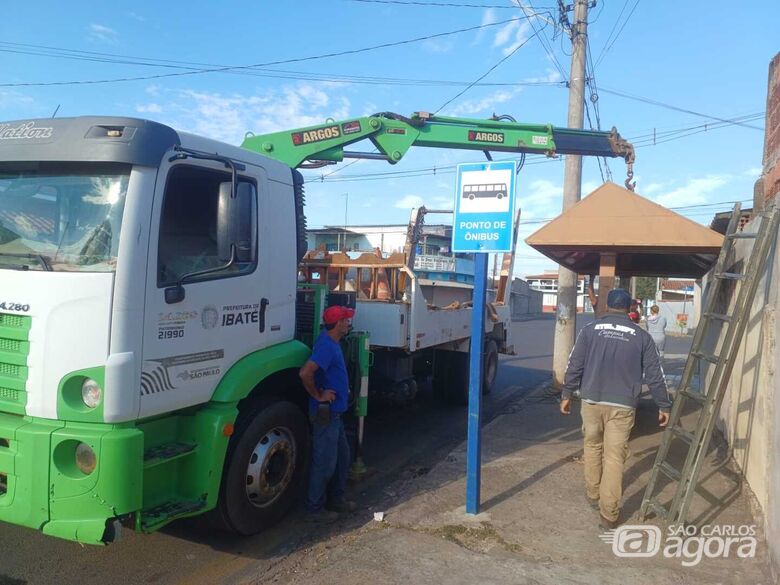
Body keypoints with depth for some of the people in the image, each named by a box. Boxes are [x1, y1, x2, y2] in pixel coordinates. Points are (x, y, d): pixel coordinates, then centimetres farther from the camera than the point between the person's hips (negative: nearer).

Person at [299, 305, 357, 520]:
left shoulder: (332, 343, 9)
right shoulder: (326, 345, -23)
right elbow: (305, 373, -34)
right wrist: (317, 395, -21)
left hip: (334, 412, 10)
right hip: (325, 413, -10)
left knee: (342, 456, 19)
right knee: (325, 462, 2)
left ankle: (336, 500, 33)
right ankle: (315, 508, 16)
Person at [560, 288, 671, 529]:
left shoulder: (590, 330, 0)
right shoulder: (641, 336, 2)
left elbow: (574, 366, -1)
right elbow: (654, 375, 3)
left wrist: (566, 394, 8)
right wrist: (663, 405, 12)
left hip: (591, 401, 1)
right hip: (623, 405, -1)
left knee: (593, 447, 20)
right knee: (615, 457, 3)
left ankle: (593, 496, 31)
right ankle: (609, 513, 4)